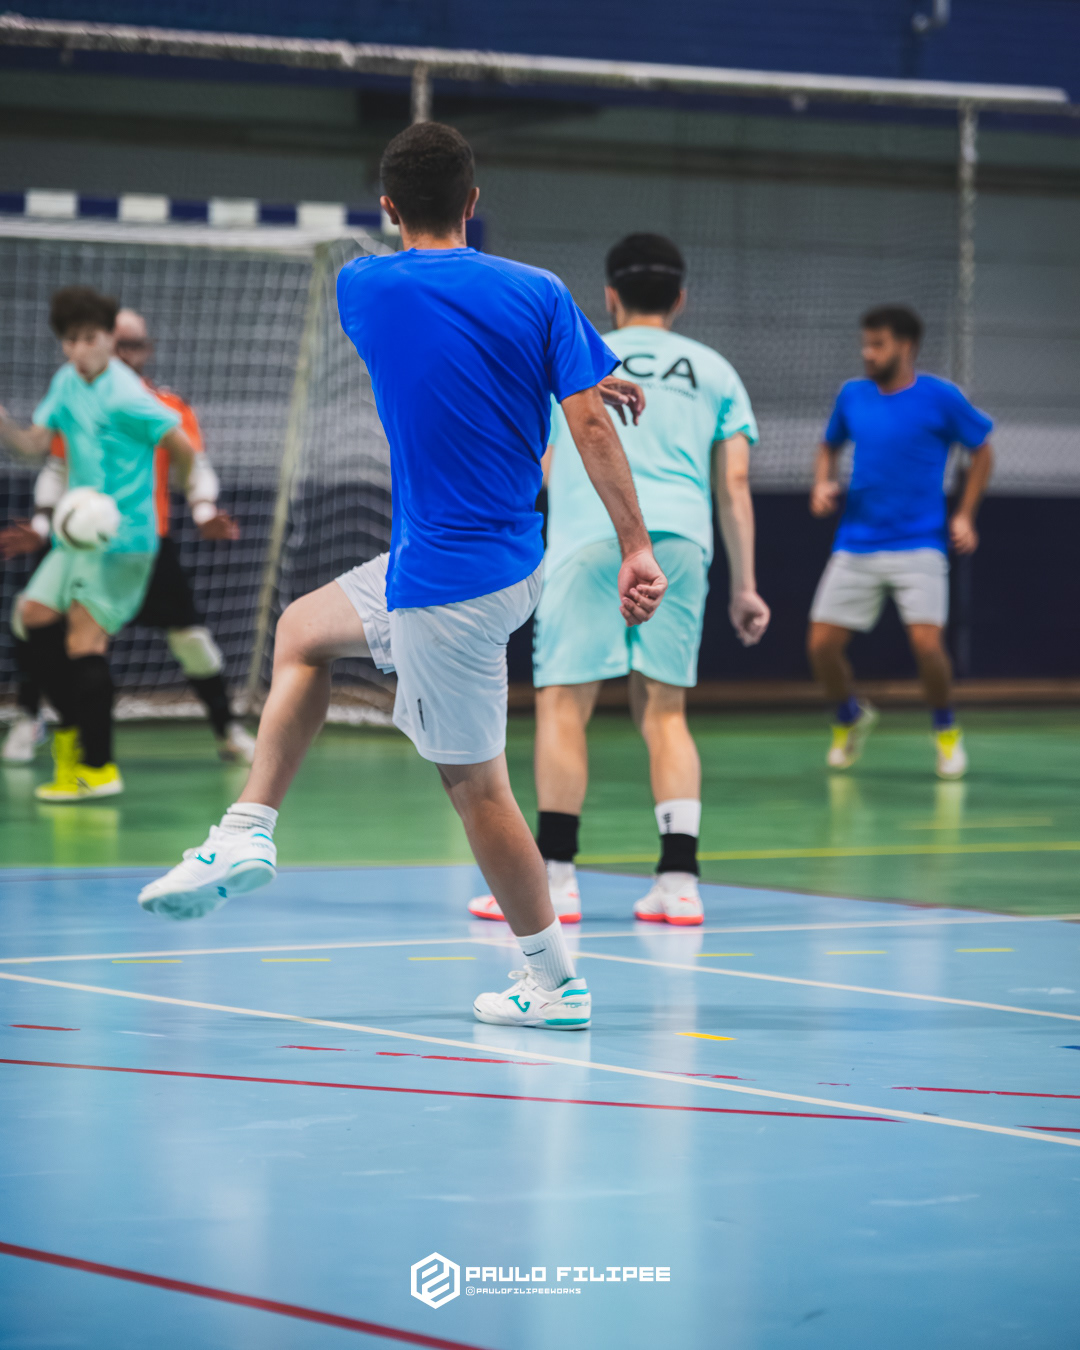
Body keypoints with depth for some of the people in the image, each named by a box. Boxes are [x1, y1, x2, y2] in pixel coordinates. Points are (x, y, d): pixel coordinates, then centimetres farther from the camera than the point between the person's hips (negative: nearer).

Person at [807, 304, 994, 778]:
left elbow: (981, 451, 6)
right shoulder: (852, 396, 5)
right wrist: (823, 483, 1)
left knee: (926, 642, -18)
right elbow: (829, 446, 22)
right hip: (856, 544, 4)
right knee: (822, 644, -2)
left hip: (918, 547, -4)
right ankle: (850, 717, 28)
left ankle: (946, 729, 10)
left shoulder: (940, 398, -6)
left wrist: (965, 515, -1)